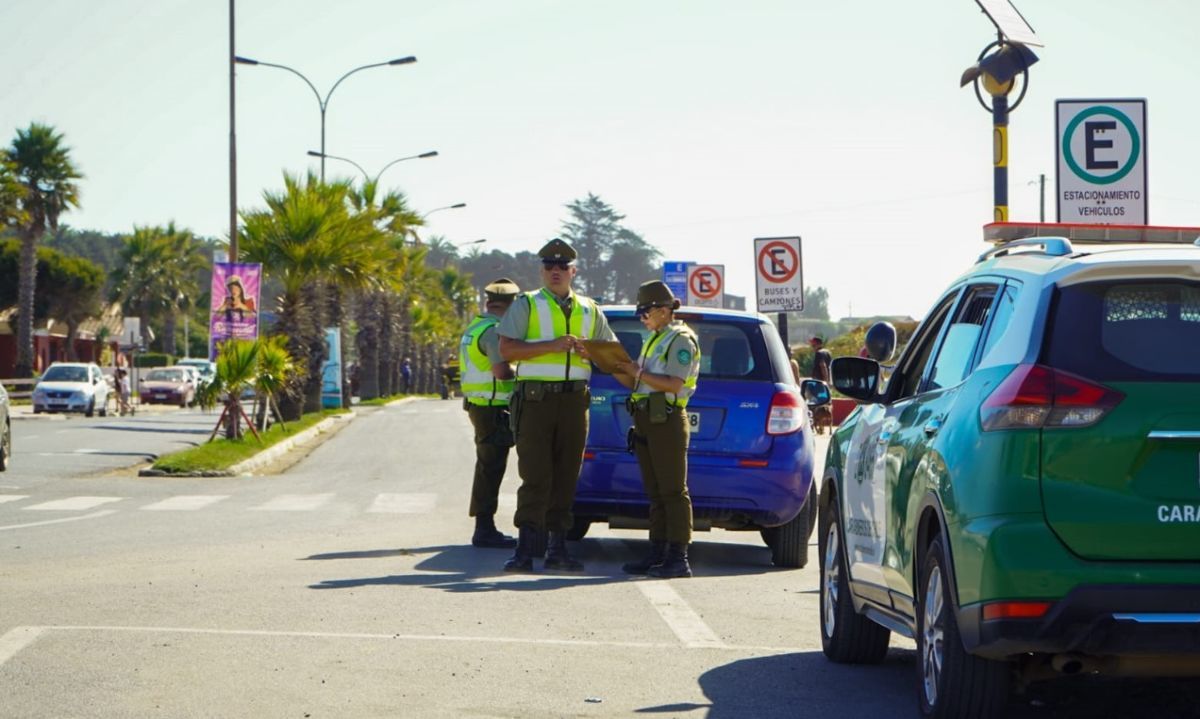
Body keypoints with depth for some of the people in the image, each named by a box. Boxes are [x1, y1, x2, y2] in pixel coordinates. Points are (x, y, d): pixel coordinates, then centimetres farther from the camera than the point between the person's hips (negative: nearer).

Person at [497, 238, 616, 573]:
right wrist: (551, 346, -14)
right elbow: (507, 348, -5)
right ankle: (525, 550, -11)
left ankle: (557, 548, 8)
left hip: (574, 399, 4)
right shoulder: (526, 305, 6)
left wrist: (589, 351, -1)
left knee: (566, 478, 4)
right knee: (535, 477, -10)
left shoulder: (589, 310, 17)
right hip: (536, 399, -4)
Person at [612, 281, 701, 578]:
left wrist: (638, 373, -16)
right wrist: (616, 371, 8)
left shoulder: (680, 340, -6)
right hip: (646, 420, 9)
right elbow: (637, 384, 23)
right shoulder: (653, 340, 23)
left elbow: (674, 384, -18)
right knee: (655, 493, 9)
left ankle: (679, 559, -11)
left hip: (667, 421, -9)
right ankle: (657, 554, 11)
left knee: (673, 492, -10)